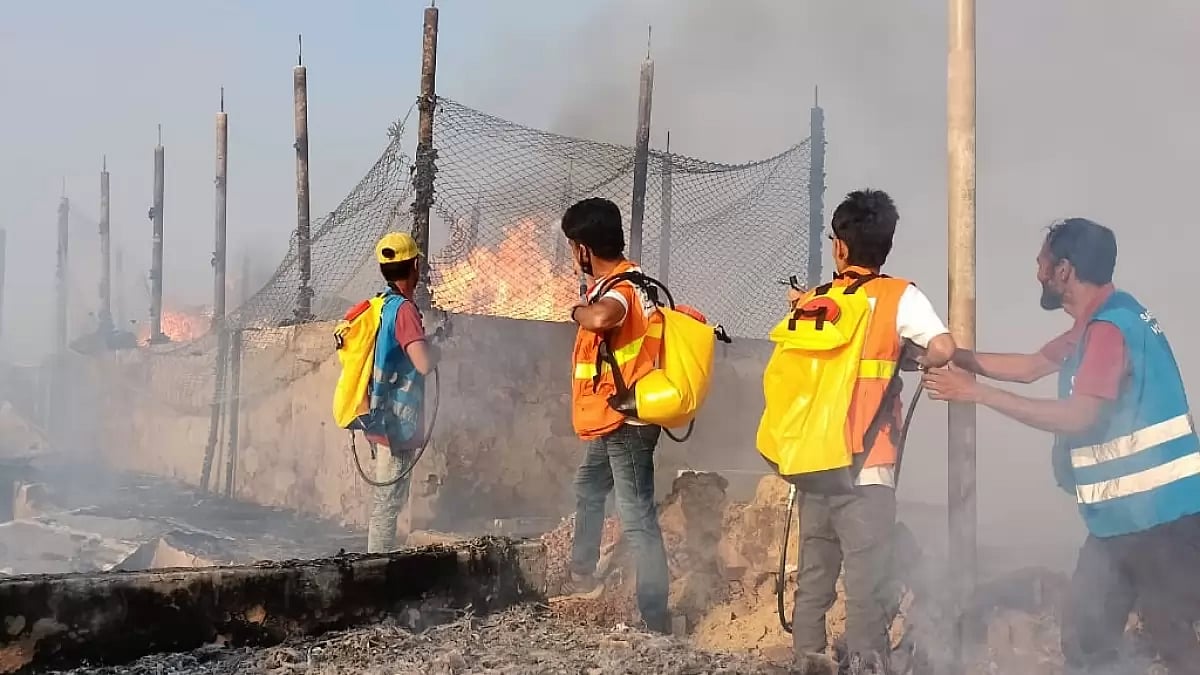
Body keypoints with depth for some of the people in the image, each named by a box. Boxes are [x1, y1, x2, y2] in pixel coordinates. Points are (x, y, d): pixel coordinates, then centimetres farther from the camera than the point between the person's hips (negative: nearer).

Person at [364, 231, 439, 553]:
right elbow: (424, 363, -29)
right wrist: (437, 346, -6)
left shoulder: (379, 305, 9)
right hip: (399, 422, -9)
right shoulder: (405, 309, -17)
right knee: (388, 503, -5)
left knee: (387, 502, 16)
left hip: (382, 419, 9)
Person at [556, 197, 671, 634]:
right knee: (587, 491, 28)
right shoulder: (618, 280, 9)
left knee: (637, 522, -10)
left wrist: (579, 311, -24)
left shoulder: (620, 288, -23)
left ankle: (655, 622, -8)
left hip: (625, 423, -11)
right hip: (608, 420, 11)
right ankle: (582, 576, 44)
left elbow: (601, 318, -44)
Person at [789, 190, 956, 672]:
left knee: (813, 573, 14)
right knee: (866, 578, -1)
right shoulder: (900, 296, -4)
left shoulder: (815, 301, 9)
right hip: (864, 465, -4)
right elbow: (943, 349, -17)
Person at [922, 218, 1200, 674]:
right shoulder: (1099, 322, 15)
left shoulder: (1109, 327, -18)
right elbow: (1031, 366, 21)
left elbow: (1077, 417, -26)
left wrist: (978, 393, -23)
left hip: (1156, 515, -10)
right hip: (1124, 514, 10)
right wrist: (955, 356, 12)